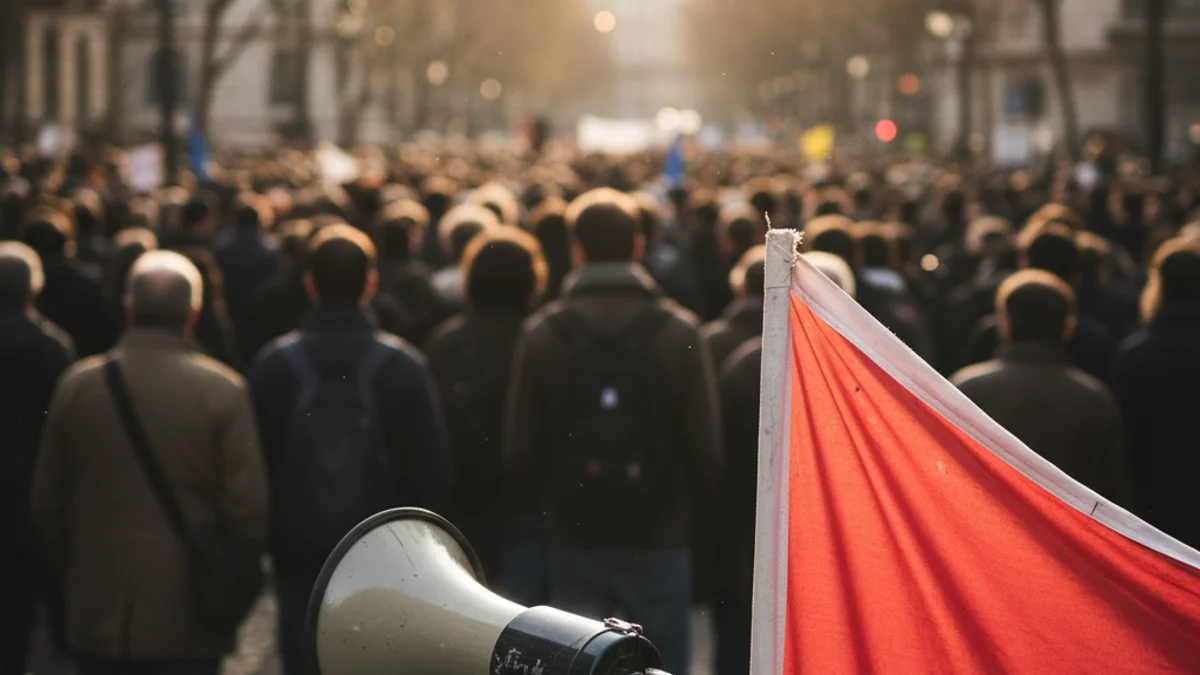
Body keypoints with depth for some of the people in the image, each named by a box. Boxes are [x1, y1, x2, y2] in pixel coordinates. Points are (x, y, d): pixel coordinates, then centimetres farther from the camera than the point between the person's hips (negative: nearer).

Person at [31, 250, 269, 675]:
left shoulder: (77, 384, -1)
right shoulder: (223, 390, -9)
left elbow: (46, 502, 5)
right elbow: (249, 508, -10)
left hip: (97, 612, 2)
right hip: (187, 617, -2)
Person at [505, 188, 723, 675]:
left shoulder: (541, 333, -3)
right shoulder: (679, 332, -6)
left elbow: (520, 452, -1)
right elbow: (706, 448, -6)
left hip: (574, 539, 1)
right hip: (658, 539, -1)